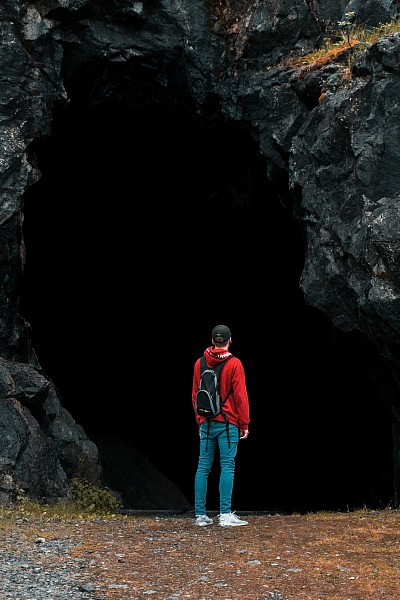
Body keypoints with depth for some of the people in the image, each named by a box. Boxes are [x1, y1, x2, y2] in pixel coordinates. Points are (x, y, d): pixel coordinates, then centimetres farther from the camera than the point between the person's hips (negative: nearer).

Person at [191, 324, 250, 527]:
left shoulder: (199, 363, 9)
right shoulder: (234, 364, -6)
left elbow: (195, 395, 14)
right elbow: (240, 396, -7)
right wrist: (244, 424, -2)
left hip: (206, 423, 5)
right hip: (228, 423, -4)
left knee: (203, 467, 6)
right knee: (227, 467, -5)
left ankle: (200, 515, 7)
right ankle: (225, 514, -9)